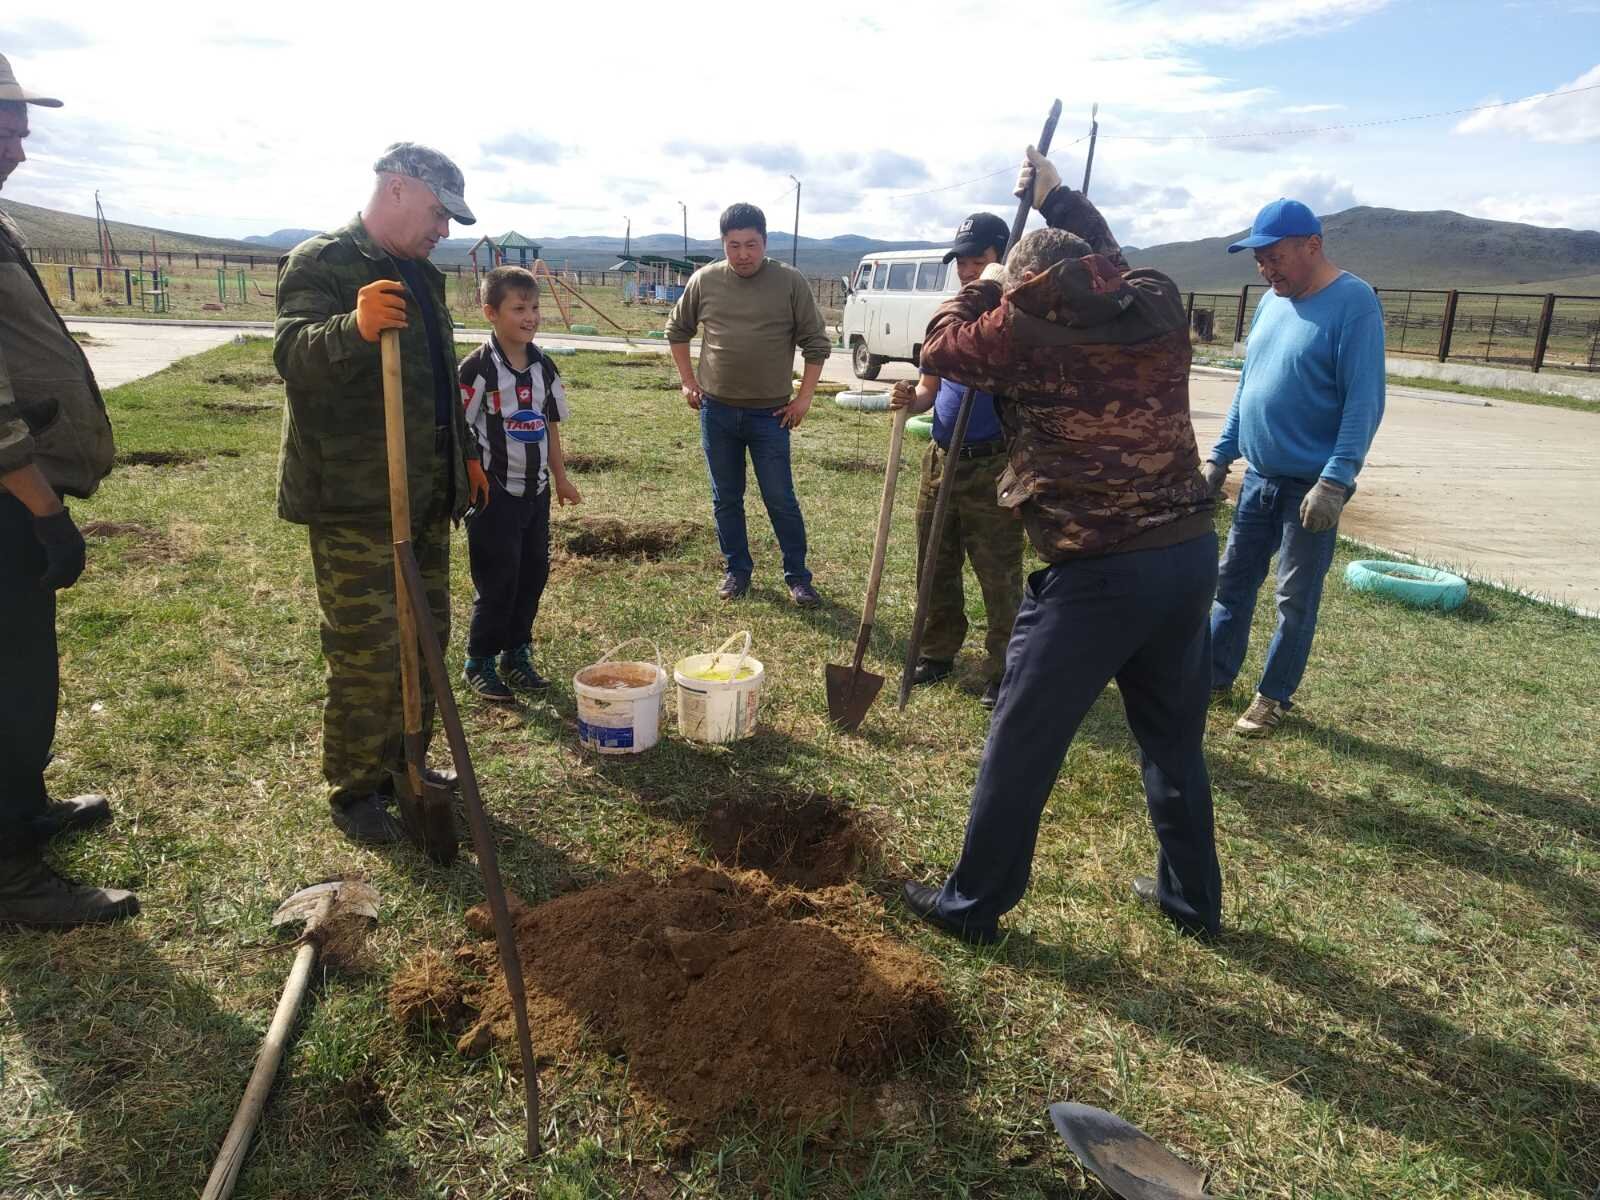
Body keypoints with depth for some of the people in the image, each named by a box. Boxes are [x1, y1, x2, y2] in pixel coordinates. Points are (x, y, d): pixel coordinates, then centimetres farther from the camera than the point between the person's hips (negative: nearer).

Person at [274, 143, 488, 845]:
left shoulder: (421, 276, 17)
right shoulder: (319, 264, -10)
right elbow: (293, 355, -26)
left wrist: (464, 454, 25)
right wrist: (354, 328, -44)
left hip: (427, 496, 9)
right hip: (354, 503, -9)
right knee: (368, 655, -4)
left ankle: (405, 763, 31)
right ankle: (353, 793, 12)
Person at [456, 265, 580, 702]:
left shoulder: (543, 366, 7)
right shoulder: (478, 367, -13)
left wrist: (561, 477, 16)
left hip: (536, 490, 6)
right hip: (495, 492, -6)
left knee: (533, 573, 11)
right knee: (496, 580, -1)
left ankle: (516, 654, 26)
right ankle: (479, 663, 16)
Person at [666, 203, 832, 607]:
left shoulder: (790, 282, -7)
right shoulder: (704, 280, -1)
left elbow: (816, 343, -1)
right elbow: (677, 330, 14)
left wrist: (804, 397, -5)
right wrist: (688, 382, 8)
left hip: (770, 414, -2)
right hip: (717, 412, 3)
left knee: (780, 500, 2)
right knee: (726, 499, 11)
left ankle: (798, 577, 14)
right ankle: (737, 570, 26)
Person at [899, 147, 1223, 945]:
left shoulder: (1027, 323, -7)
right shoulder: (1159, 305, 9)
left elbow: (942, 346, 11)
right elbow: (1107, 256, 32)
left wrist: (985, 288, 26)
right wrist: (1057, 198, 44)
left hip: (1096, 572, -6)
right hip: (1191, 553, 6)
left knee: (1021, 746, 8)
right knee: (1174, 741, 21)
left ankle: (973, 904, 23)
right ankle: (1192, 899, 37)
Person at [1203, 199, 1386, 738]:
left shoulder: (1353, 303, -14)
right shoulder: (1271, 301, 8)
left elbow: (1365, 402, -19)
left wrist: (1335, 481, -25)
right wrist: (1220, 456, 13)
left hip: (1311, 486, -7)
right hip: (1257, 477, 7)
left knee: (1296, 598, 5)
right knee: (1233, 579, 14)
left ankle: (1274, 697, 18)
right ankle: (1215, 674, 27)